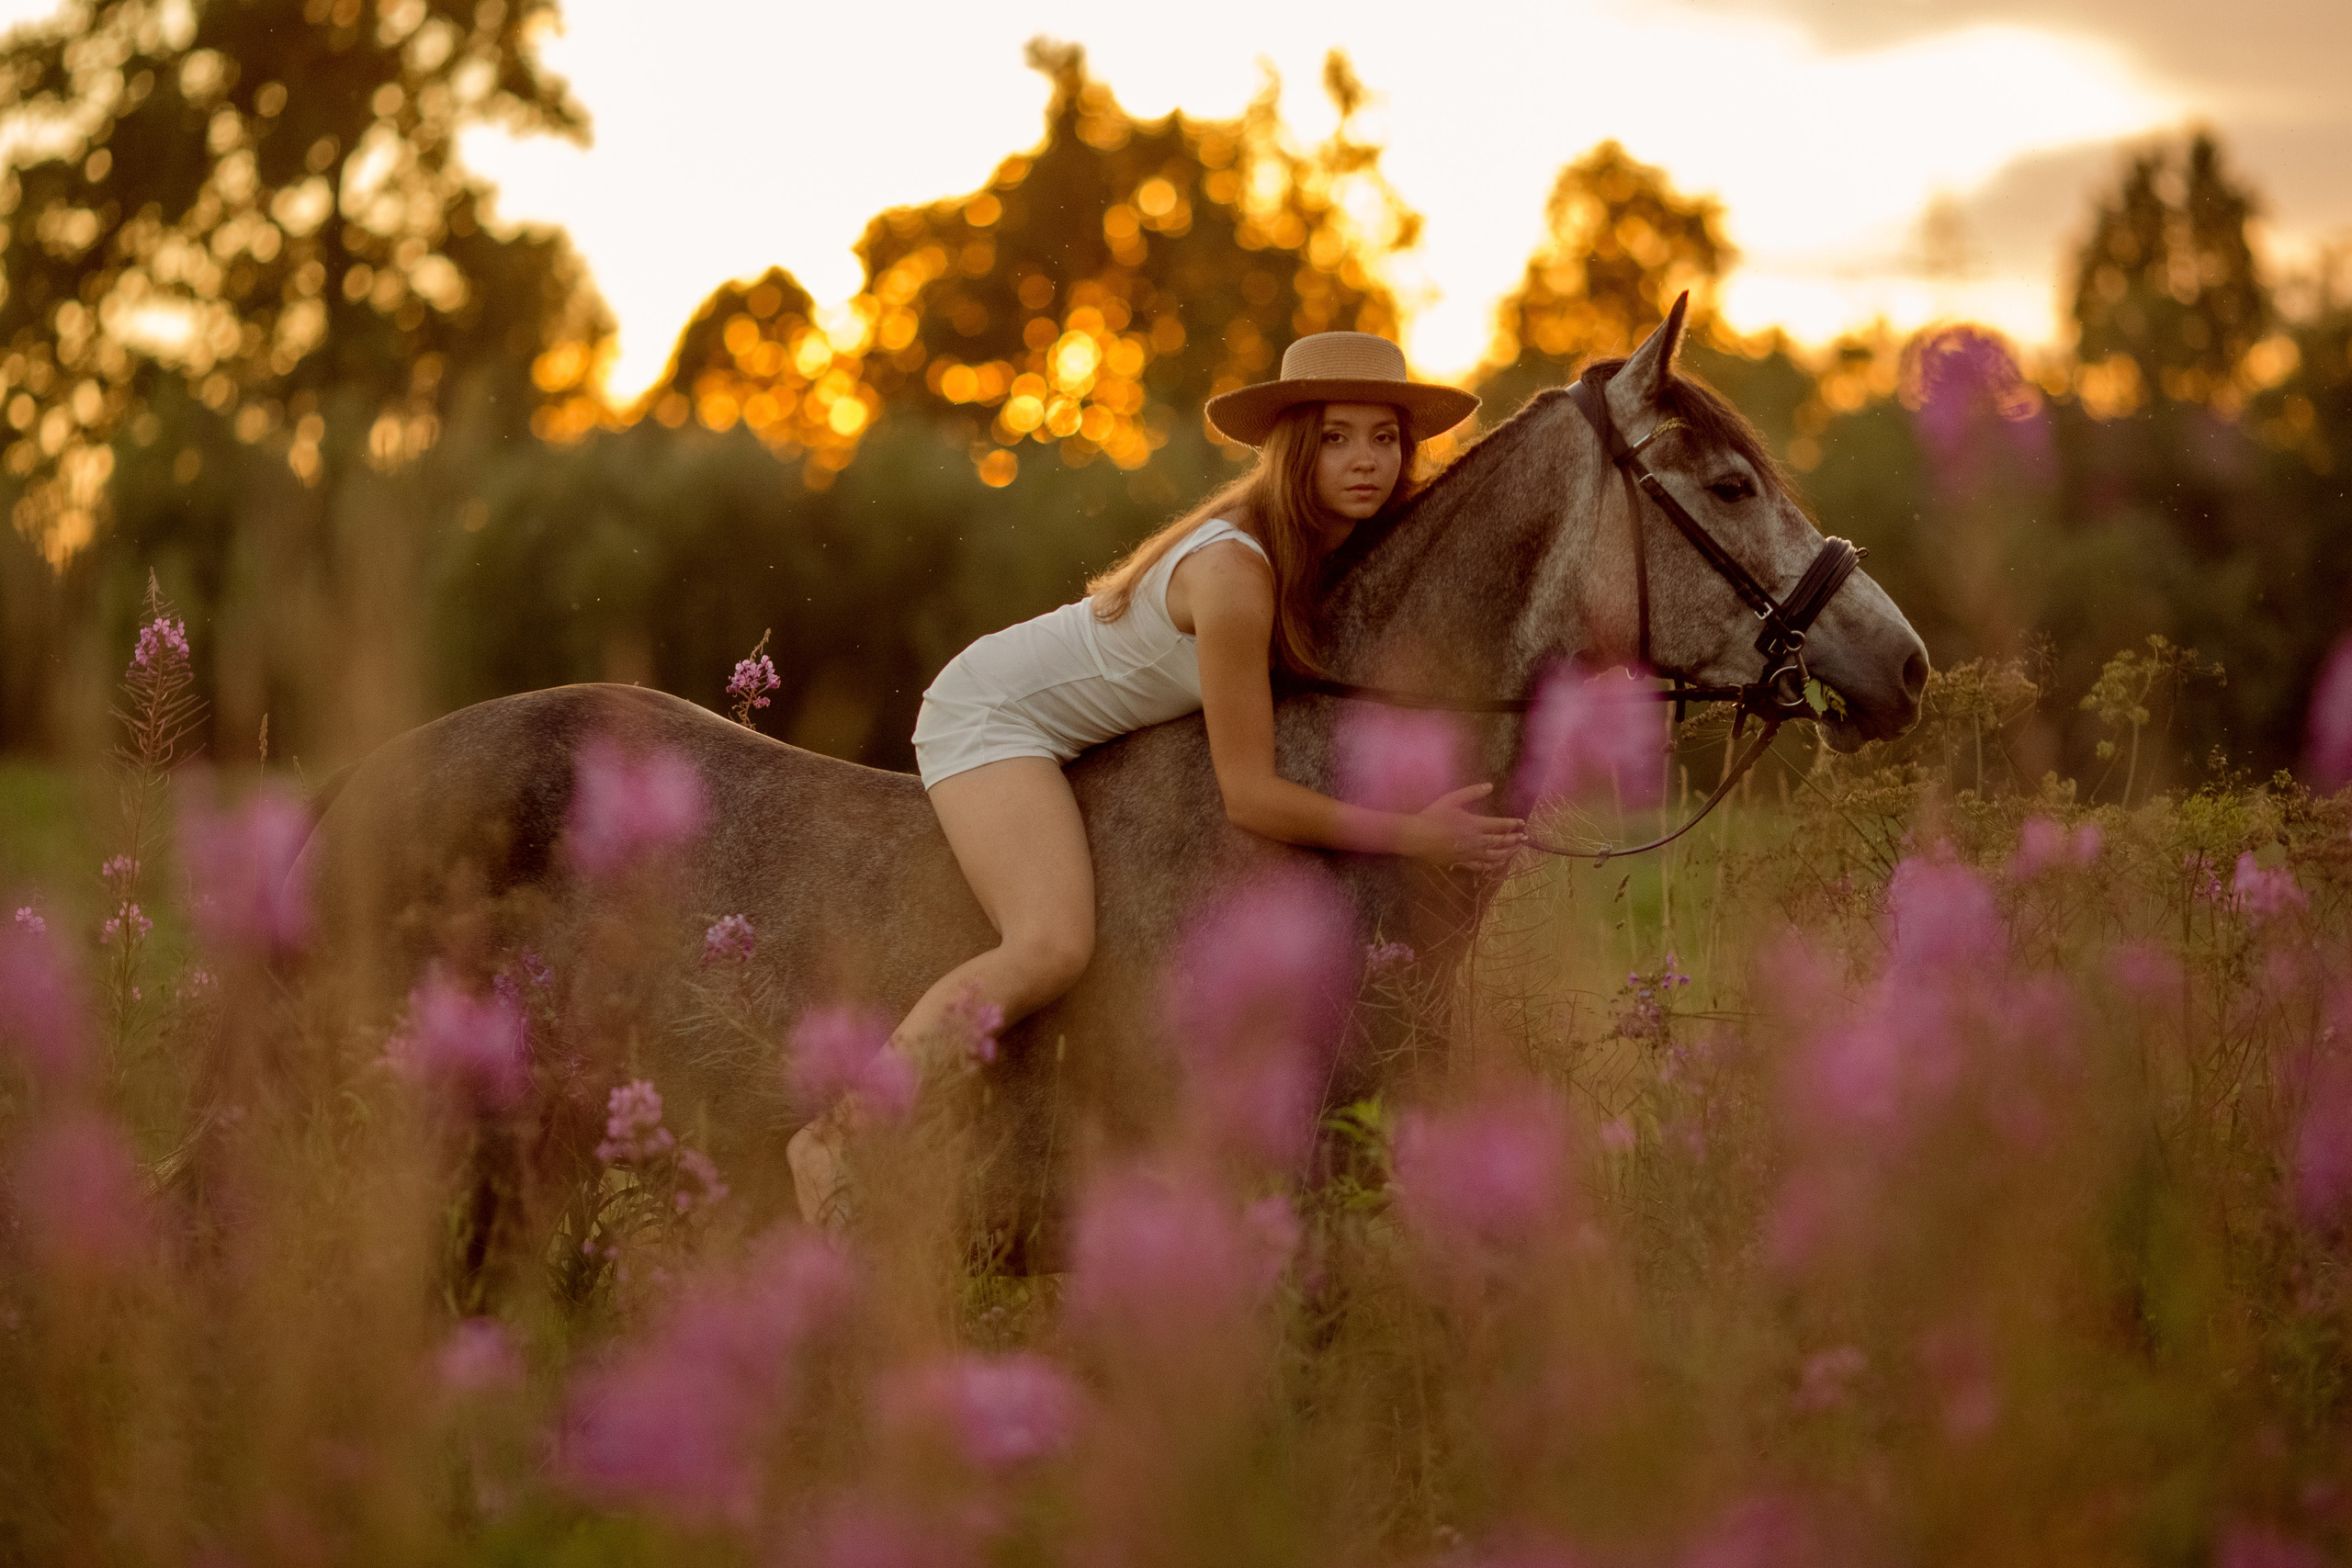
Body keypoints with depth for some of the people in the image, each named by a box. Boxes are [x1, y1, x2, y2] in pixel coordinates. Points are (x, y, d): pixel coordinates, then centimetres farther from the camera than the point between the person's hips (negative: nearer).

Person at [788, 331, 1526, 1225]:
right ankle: (838, 1138, -24)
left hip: (1074, 732, 10)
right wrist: (1414, 835, -26)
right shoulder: (1235, 572, -32)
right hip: (994, 713, -10)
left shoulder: (1338, 546, -7)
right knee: (1053, 947, -29)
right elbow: (1247, 795, -28)